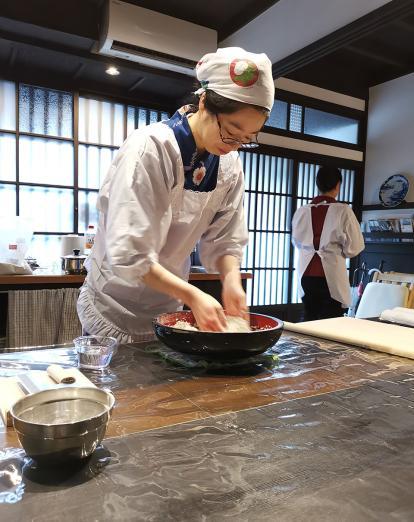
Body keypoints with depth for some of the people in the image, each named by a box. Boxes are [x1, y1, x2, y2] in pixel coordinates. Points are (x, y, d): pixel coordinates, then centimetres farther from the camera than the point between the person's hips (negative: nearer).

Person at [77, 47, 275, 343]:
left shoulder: (230, 166, -5)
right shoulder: (150, 148, -24)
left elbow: (224, 240, -3)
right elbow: (128, 254, -28)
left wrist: (232, 280, -22)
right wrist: (192, 295, -33)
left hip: (169, 308, 6)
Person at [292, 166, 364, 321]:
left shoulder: (301, 211, 2)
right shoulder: (343, 211, -9)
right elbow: (354, 247, -7)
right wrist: (338, 251, 11)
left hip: (306, 274, 4)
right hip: (330, 274, -4)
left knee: (310, 321, 14)